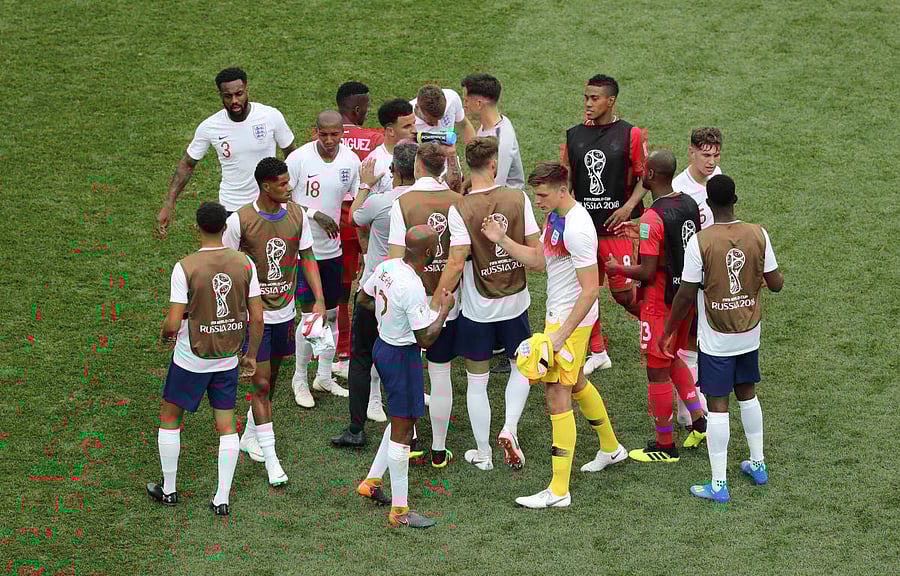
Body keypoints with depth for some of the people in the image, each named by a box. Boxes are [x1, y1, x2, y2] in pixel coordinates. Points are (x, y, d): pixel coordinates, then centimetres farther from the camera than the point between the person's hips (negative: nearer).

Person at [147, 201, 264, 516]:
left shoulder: (185, 268, -20)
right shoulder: (244, 263, -9)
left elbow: (173, 324, -18)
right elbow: (257, 317, -4)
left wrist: (165, 333, 6)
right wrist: (251, 355, 10)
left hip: (190, 360, -3)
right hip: (228, 360, 3)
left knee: (169, 418, 17)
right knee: (227, 425, 13)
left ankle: (169, 490, 27)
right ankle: (222, 499, 13)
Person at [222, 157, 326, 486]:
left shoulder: (297, 215, -4)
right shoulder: (240, 221, -17)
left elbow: (307, 257, 6)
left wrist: (319, 299, -4)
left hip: (285, 312, 5)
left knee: (271, 379, 17)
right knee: (261, 383, -5)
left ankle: (250, 437, 38)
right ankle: (270, 459, 0)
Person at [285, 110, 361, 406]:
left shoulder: (351, 160, -2)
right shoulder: (299, 158, -15)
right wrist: (314, 214, -22)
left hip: (333, 249, 5)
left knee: (331, 312, 13)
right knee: (311, 315, -7)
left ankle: (324, 376, 28)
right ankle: (300, 378, 12)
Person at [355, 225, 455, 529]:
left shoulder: (386, 267, -2)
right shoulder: (412, 288, -28)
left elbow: (363, 299, 15)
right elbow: (426, 338, -24)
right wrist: (445, 309, -10)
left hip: (383, 344, 9)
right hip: (402, 357, -9)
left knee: (403, 419, 25)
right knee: (402, 430, 1)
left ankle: (372, 481, 33)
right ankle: (400, 510, 10)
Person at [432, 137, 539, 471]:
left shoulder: (459, 210, -17)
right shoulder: (518, 199, -11)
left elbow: (456, 263, -21)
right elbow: (535, 249, -7)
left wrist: (435, 303, -12)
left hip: (477, 309, -2)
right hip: (515, 302, 2)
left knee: (476, 381, 12)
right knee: (521, 366, 25)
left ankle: (483, 454, 21)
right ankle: (510, 429, 8)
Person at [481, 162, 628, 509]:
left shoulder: (576, 229, -25)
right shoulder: (555, 217, 5)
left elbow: (590, 290, -26)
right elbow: (538, 261, 13)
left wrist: (561, 335, -26)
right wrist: (501, 240, -1)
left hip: (572, 319, -10)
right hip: (559, 314, 10)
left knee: (557, 396, -9)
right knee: (576, 383, 27)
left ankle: (558, 490, -7)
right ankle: (610, 448, 49)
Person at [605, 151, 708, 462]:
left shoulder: (652, 218, -24)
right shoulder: (689, 204, 1)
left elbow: (647, 273, -23)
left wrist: (617, 269, -3)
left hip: (661, 304, -8)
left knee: (657, 372, 4)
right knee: (674, 359, 27)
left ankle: (665, 446, 12)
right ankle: (699, 421, 23)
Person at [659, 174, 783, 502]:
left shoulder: (700, 241, -18)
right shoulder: (758, 235, -8)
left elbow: (686, 295, -14)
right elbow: (776, 284, -1)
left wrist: (668, 332, -1)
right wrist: (772, 273, 23)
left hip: (716, 340, -4)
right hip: (750, 336, 4)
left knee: (717, 405, 2)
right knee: (747, 395, 23)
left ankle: (719, 485, 7)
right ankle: (757, 464, 35)